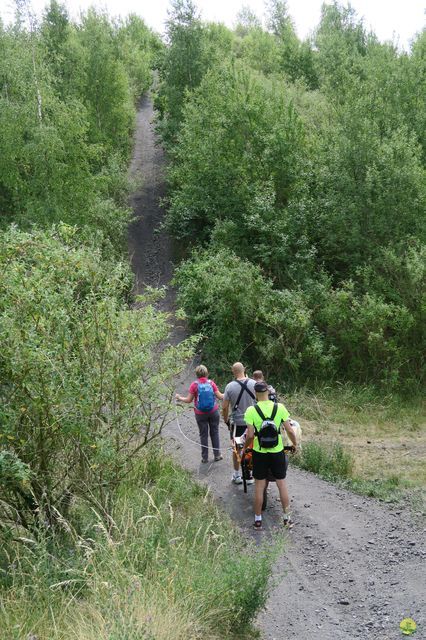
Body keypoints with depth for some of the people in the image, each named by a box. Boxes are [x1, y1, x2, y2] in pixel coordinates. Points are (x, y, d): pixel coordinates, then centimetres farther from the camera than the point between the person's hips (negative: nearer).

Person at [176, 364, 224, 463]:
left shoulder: (194, 385, -10)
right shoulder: (211, 383, -7)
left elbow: (189, 400, -7)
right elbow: (220, 396, -4)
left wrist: (179, 398, 10)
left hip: (200, 414, -1)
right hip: (213, 412, 1)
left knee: (203, 435, 9)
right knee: (214, 433, 13)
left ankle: (205, 457, 16)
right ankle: (217, 455, 19)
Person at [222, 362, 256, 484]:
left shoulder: (230, 386, -13)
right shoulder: (253, 384, -9)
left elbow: (224, 407, -9)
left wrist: (226, 420, 7)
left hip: (236, 422, -1)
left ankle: (237, 476, 23)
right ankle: (250, 475, 21)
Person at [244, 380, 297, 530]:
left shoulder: (251, 410, -14)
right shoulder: (280, 407, -9)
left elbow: (250, 435, -15)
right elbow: (289, 430, -7)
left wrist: (245, 447, 4)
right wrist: (295, 444, 10)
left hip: (260, 454, -1)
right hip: (277, 453, 1)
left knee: (259, 487, 10)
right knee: (282, 485, 14)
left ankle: (258, 520, 19)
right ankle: (287, 518, 22)